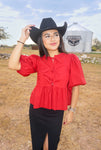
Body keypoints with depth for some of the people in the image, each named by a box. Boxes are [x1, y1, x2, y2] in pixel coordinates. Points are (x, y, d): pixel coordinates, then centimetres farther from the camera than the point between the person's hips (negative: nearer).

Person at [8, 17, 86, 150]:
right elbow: (13, 65, -17)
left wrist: (71, 111, -2)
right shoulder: (37, 60, -5)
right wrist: (22, 39, -15)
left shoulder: (71, 59, -9)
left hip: (57, 111, -1)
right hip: (37, 109, 2)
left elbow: (75, 87, -4)